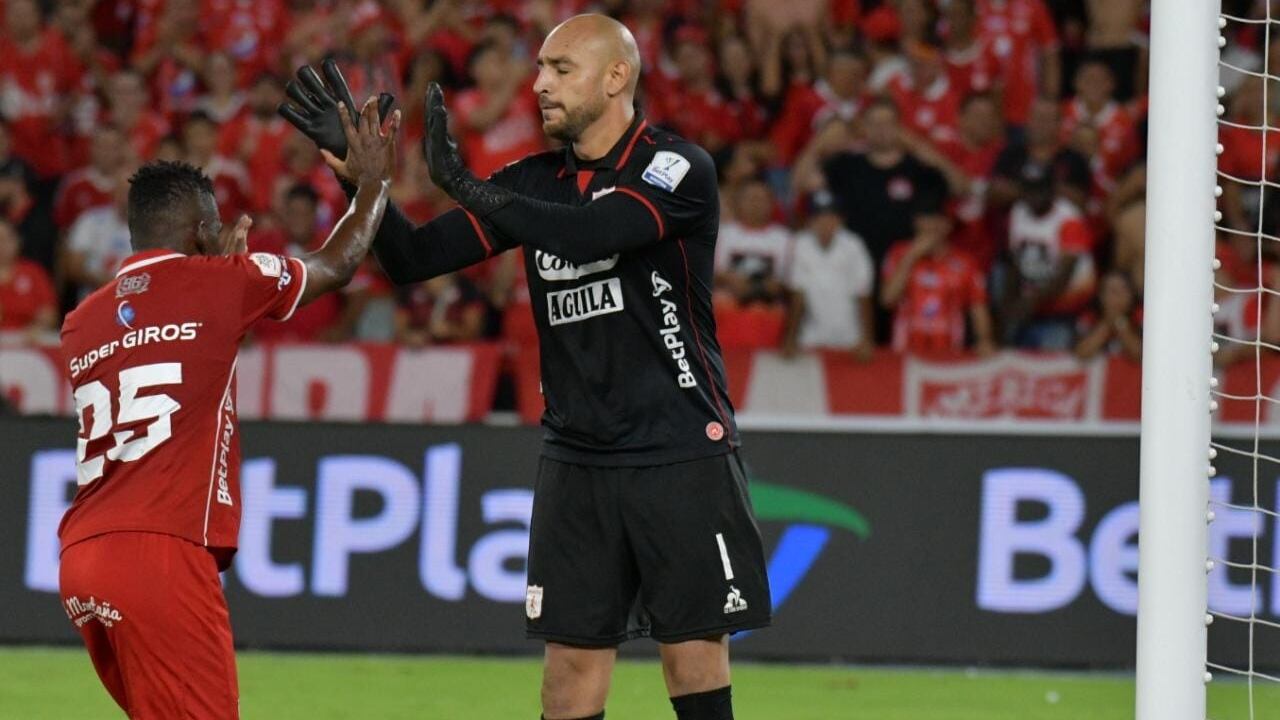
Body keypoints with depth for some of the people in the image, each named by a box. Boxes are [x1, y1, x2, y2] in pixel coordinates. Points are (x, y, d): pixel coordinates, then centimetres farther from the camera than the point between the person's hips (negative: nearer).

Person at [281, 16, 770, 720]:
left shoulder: (679, 169, -10)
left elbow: (590, 234, -28)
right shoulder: (535, 182, 8)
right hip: (576, 460, 5)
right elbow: (414, 258, 4)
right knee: (572, 662, 2)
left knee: (695, 656, -3)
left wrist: (462, 182, -26)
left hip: (681, 455, -5)